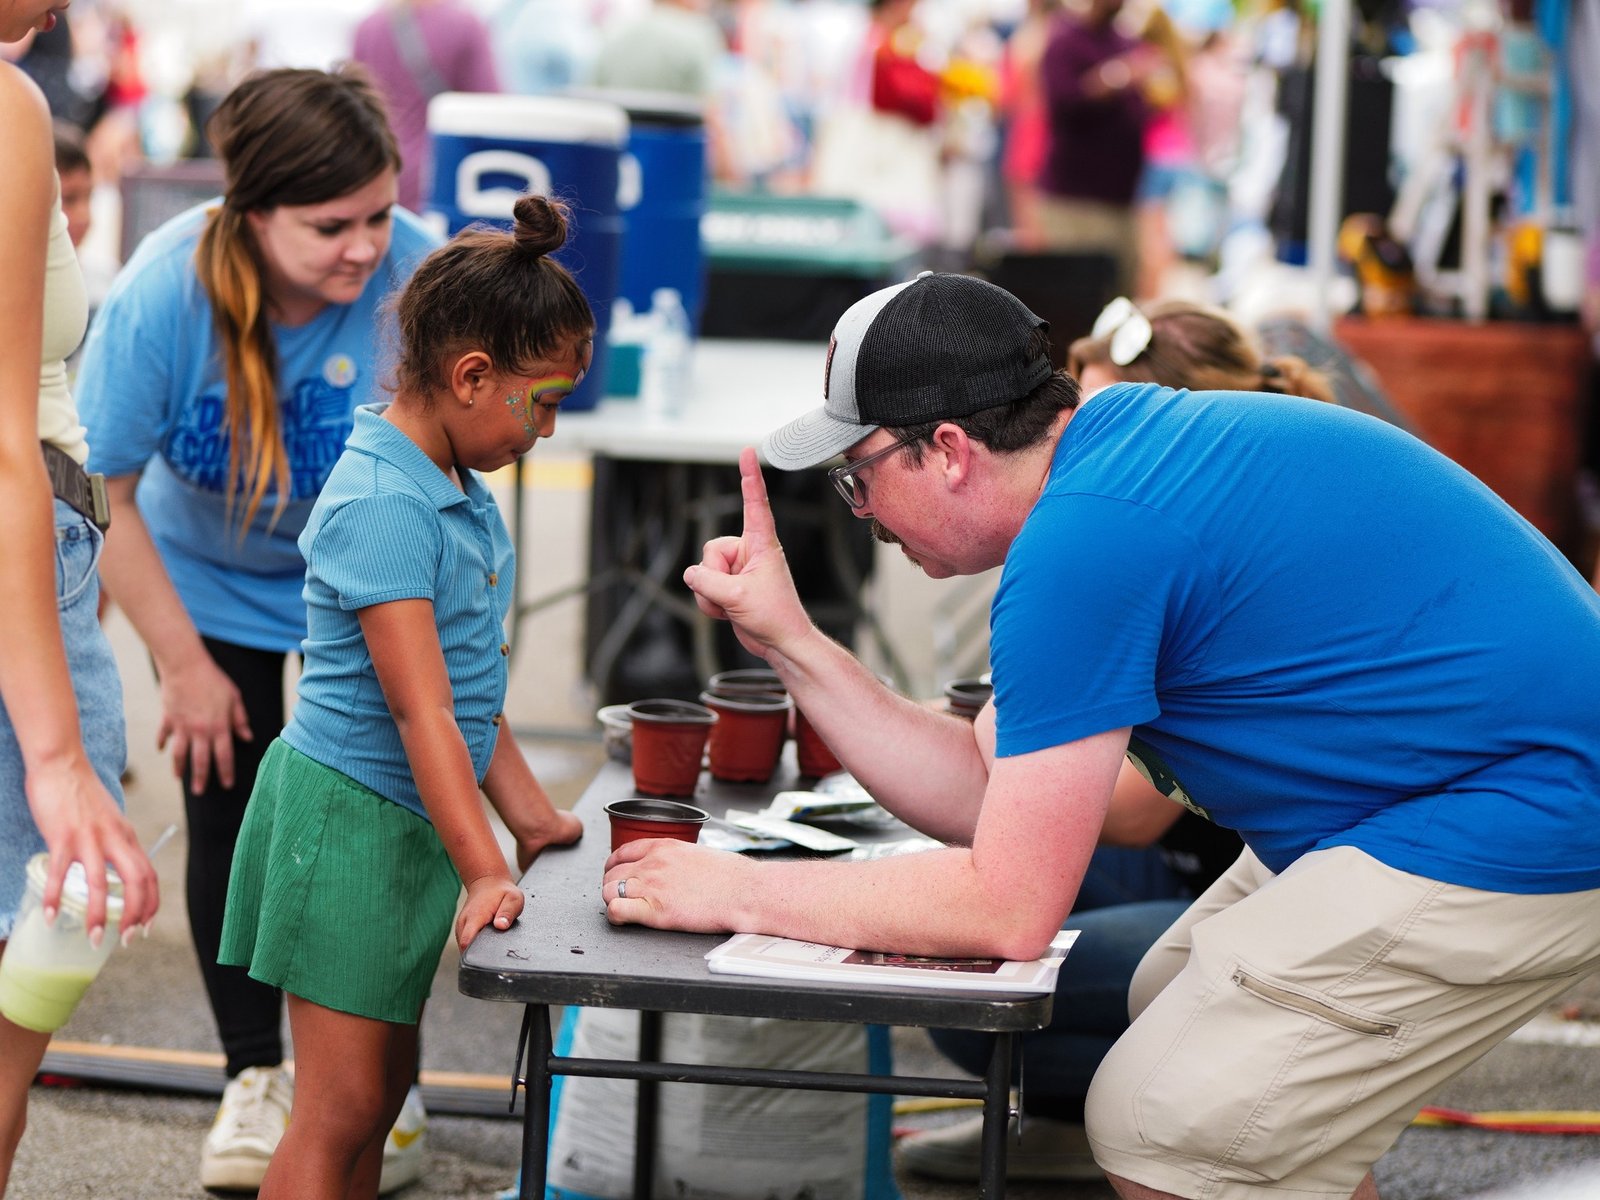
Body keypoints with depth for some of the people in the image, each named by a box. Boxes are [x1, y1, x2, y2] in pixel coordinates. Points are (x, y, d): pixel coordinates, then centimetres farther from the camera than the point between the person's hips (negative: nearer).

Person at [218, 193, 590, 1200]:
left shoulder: (458, 488, 10)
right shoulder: (384, 503, -21)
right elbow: (420, 709, -26)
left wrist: (529, 814, 16)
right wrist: (483, 872, -28)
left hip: (410, 817, 10)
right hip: (352, 813, -10)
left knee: (385, 1088, 15)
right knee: (341, 1108, -7)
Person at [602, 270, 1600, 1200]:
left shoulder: (1088, 536, -21)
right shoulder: (1123, 439, 10)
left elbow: (1008, 909, -18)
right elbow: (976, 794, 11)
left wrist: (737, 891, -9)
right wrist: (787, 639, 8)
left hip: (1518, 827, -10)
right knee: (1176, 1003, 21)